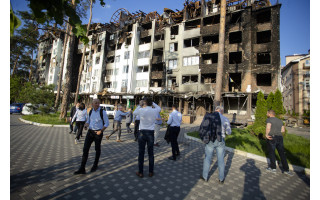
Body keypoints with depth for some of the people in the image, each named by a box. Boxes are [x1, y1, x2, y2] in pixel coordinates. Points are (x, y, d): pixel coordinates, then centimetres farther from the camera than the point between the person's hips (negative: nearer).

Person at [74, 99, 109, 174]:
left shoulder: (102, 112, -10)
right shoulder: (90, 112, 4)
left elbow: (107, 123, -7)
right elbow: (88, 121, 17)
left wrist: (101, 131, -16)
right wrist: (86, 126, -5)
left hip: (98, 132, -3)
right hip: (90, 132, 4)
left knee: (97, 149, 11)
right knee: (85, 149, -4)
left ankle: (95, 165, 32)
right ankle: (82, 169, 5)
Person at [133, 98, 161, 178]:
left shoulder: (141, 110, -9)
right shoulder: (154, 110, -4)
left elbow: (134, 113, 13)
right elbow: (159, 108, 21)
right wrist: (152, 103, 20)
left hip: (142, 133, -1)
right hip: (151, 133, 2)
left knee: (141, 153, 9)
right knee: (151, 153, 12)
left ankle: (140, 172, 19)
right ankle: (151, 172, 23)